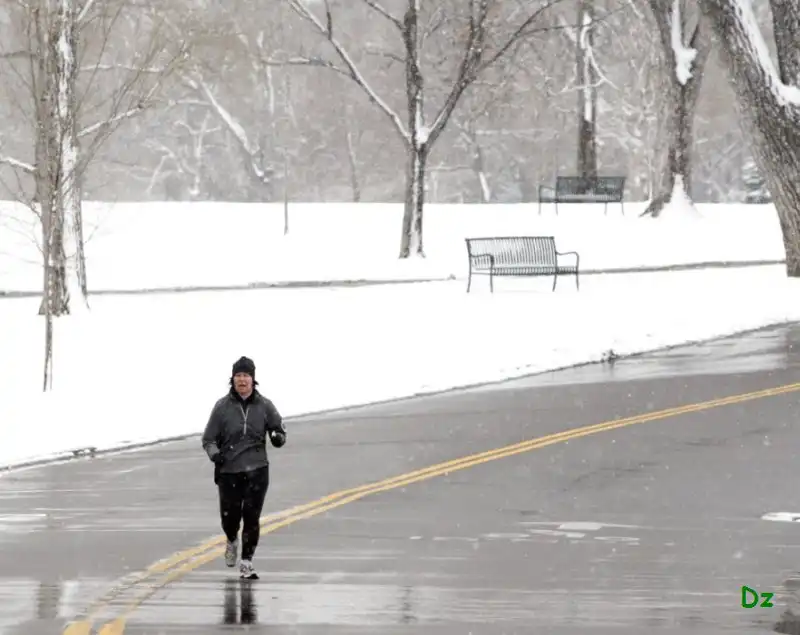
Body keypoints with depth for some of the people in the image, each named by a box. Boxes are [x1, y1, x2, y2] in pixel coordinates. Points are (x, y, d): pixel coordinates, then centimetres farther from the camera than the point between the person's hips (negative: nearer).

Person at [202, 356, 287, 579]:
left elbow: (278, 427, 12)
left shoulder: (264, 405, 2)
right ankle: (232, 541, 38)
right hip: (228, 471, 0)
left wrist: (278, 437, -11)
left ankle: (246, 563, 5)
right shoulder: (222, 406, -1)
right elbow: (208, 439, 2)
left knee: (252, 517, -5)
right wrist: (214, 454, -18)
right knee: (229, 517, 2)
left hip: (257, 470, 0)